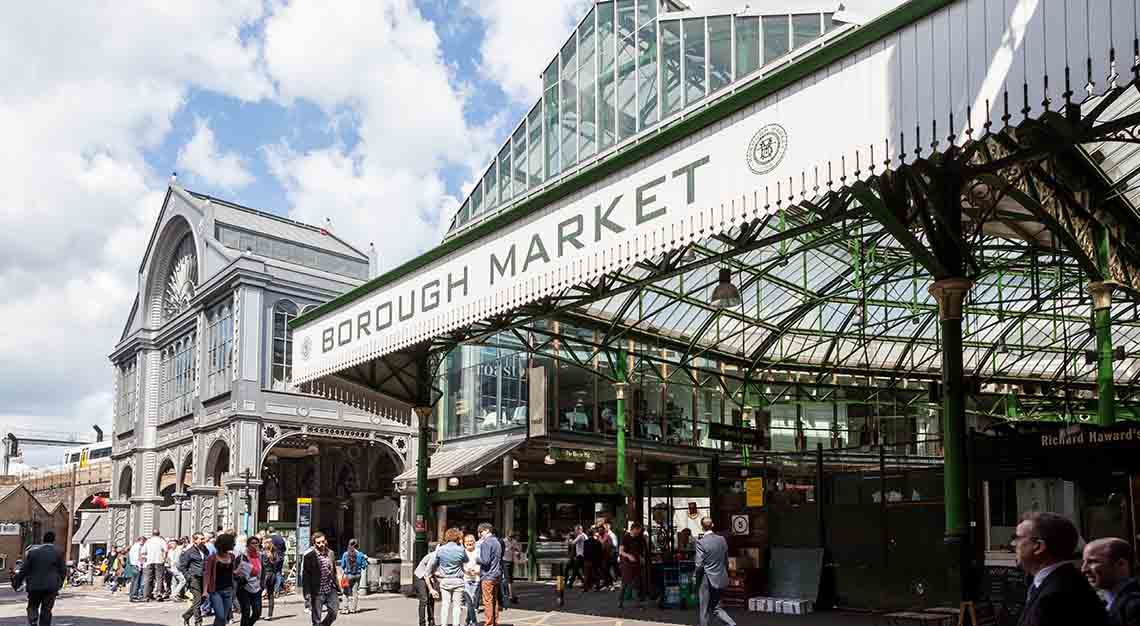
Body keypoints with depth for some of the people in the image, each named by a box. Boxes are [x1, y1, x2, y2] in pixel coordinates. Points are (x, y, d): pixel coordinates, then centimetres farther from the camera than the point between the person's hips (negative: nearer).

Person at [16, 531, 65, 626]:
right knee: (46, 610, 5)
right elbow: (63, 570, 2)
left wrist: (16, 583, 11)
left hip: (34, 586, 0)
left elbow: (24, 569, 1)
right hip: (51, 587, 0)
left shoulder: (32, 551, 2)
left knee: (32, 606, 15)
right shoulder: (58, 552, 1)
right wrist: (59, 583, 15)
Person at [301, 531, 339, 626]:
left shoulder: (331, 553, 7)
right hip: (317, 592, -4)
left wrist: (336, 585, 13)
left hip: (331, 590, 4)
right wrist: (307, 593, -14)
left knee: (333, 613, 5)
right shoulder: (309, 556, -9)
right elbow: (305, 576, -10)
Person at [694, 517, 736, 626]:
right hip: (721, 580, 6)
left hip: (707, 580, -6)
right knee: (716, 608, 17)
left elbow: (699, 565, -16)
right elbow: (726, 561, 10)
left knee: (705, 611, 7)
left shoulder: (701, 542, -16)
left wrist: (697, 576, 2)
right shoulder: (722, 539, 2)